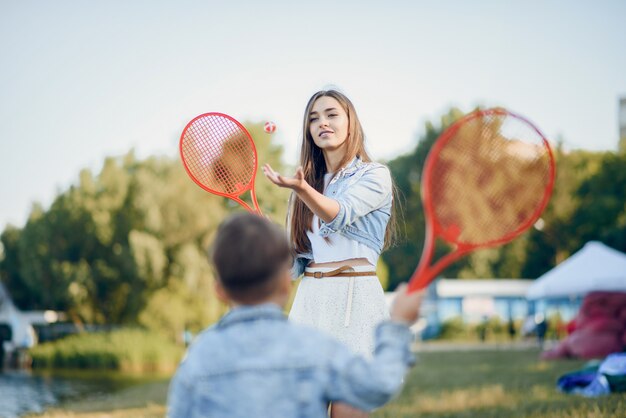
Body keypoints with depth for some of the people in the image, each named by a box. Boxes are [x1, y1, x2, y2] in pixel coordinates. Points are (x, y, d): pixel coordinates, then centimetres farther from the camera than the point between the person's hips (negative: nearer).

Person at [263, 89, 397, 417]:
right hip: (309, 300, 5)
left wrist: (300, 188, -39)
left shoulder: (375, 176, 0)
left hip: (354, 299, -5)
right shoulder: (311, 181, 17)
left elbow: (339, 214, -22)